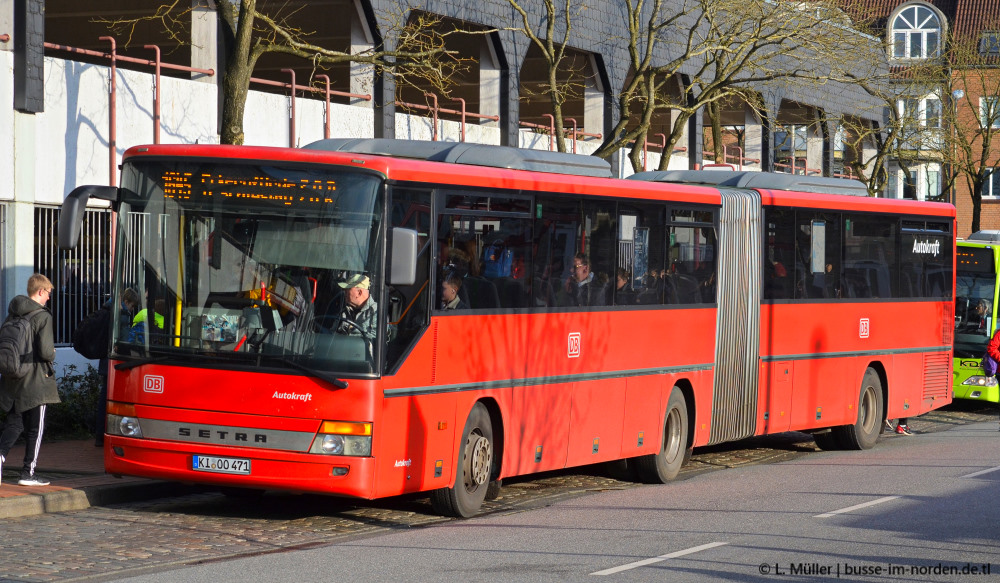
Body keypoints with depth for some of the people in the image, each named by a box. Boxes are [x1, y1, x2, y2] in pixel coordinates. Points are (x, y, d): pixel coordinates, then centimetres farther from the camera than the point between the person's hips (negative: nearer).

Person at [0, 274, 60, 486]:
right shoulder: (43, 317, -13)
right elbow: (45, 351, -18)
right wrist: (52, 355, 3)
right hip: (35, 381, -6)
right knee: (35, 428, 5)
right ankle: (28, 473, 7)